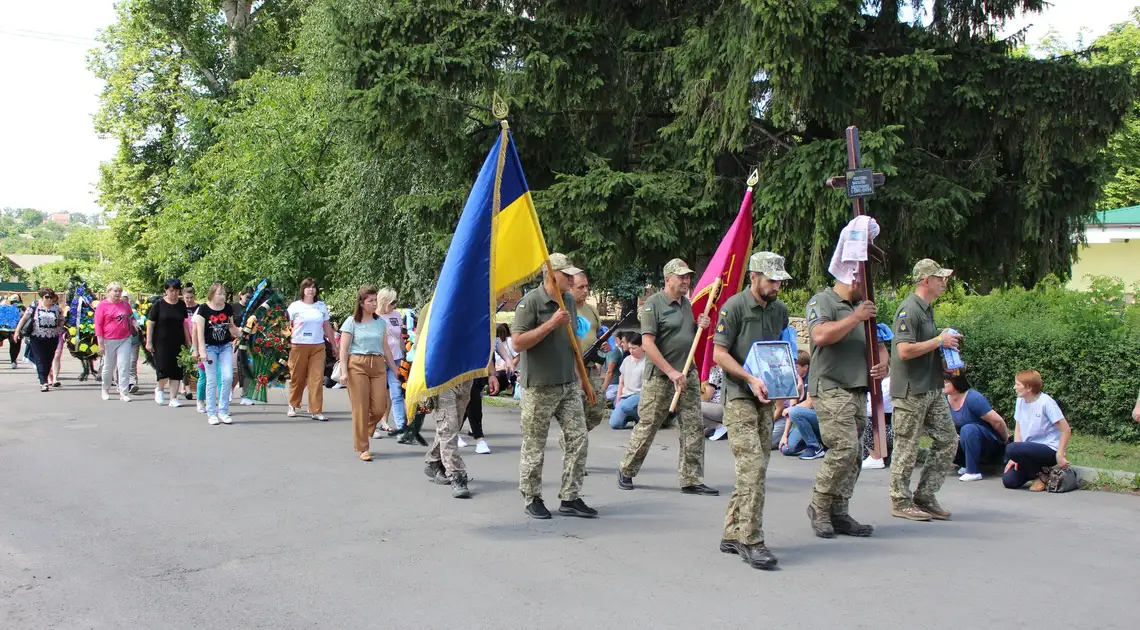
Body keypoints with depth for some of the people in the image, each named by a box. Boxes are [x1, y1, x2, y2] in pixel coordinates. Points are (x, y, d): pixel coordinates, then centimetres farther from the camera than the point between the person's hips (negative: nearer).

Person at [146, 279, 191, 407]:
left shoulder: (181, 305, 7)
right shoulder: (159, 304, -5)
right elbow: (150, 323, -4)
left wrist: (188, 341, 11)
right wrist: (149, 342, -7)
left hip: (178, 343, 4)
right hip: (161, 343, -4)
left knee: (176, 372, 2)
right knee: (164, 369, -9)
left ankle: (173, 398, 9)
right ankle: (159, 389, 20)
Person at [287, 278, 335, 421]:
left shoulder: (321, 306, 11)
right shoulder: (295, 306, 2)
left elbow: (327, 327, 17)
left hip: (318, 347, 2)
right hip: (299, 346, -2)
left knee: (317, 379, -5)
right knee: (297, 378, 6)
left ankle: (316, 411, -3)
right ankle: (292, 406, 25)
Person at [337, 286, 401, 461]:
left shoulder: (381, 322, 12)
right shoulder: (352, 322, 0)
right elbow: (344, 349, -2)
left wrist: (394, 368, 15)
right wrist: (344, 371, -11)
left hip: (378, 366, 4)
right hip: (357, 365, -4)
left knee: (379, 408, -3)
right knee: (361, 408, -3)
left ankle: (362, 432, 26)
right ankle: (361, 448, 6)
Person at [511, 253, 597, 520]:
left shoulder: (569, 300, 11)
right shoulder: (530, 302, -13)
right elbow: (518, 342, -19)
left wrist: (578, 372, 19)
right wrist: (552, 323, -24)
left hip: (569, 384, 7)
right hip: (539, 387, -7)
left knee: (579, 439, 3)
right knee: (534, 446, 3)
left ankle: (570, 498, 11)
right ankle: (532, 499, 17)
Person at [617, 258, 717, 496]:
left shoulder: (687, 304, 13)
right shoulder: (654, 304, -11)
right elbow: (647, 343, -18)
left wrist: (700, 326, 4)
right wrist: (671, 372, -22)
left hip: (688, 375, 7)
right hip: (659, 377, -7)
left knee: (694, 427, 1)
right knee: (647, 426, 2)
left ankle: (691, 480, 6)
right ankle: (626, 471, 19)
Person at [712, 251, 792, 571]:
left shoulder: (780, 310, 11)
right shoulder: (734, 306, -9)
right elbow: (718, 353, -11)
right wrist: (751, 379, -20)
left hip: (765, 399, 7)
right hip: (739, 397, -7)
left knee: (755, 468, 9)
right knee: (752, 466, -15)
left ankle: (732, 535, 18)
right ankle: (751, 541, -12)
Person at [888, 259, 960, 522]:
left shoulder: (927, 309, 16)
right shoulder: (909, 310, -16)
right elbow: (904, 350, -25)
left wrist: (947, 342, 11)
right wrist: (939, 341, -17)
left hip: (932, 389, 10)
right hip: (911, 391, -10)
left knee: (948, 440, 9)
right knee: (907, 447, -1)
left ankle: (924, 496, 17)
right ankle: (901, 502, 10)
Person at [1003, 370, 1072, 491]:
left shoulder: (1046, 402, -16)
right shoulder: (1020, 401, 4)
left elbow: (1066, 430, -15)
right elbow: (1018, 429, 7)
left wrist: (1059, 456, -18)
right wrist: (1016, 457, -3)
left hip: (1049, 449, -6)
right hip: (1031, 448, 7)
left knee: (1010, 449, -30)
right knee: (1008, 480, -10)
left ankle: (1043, 474, -7)